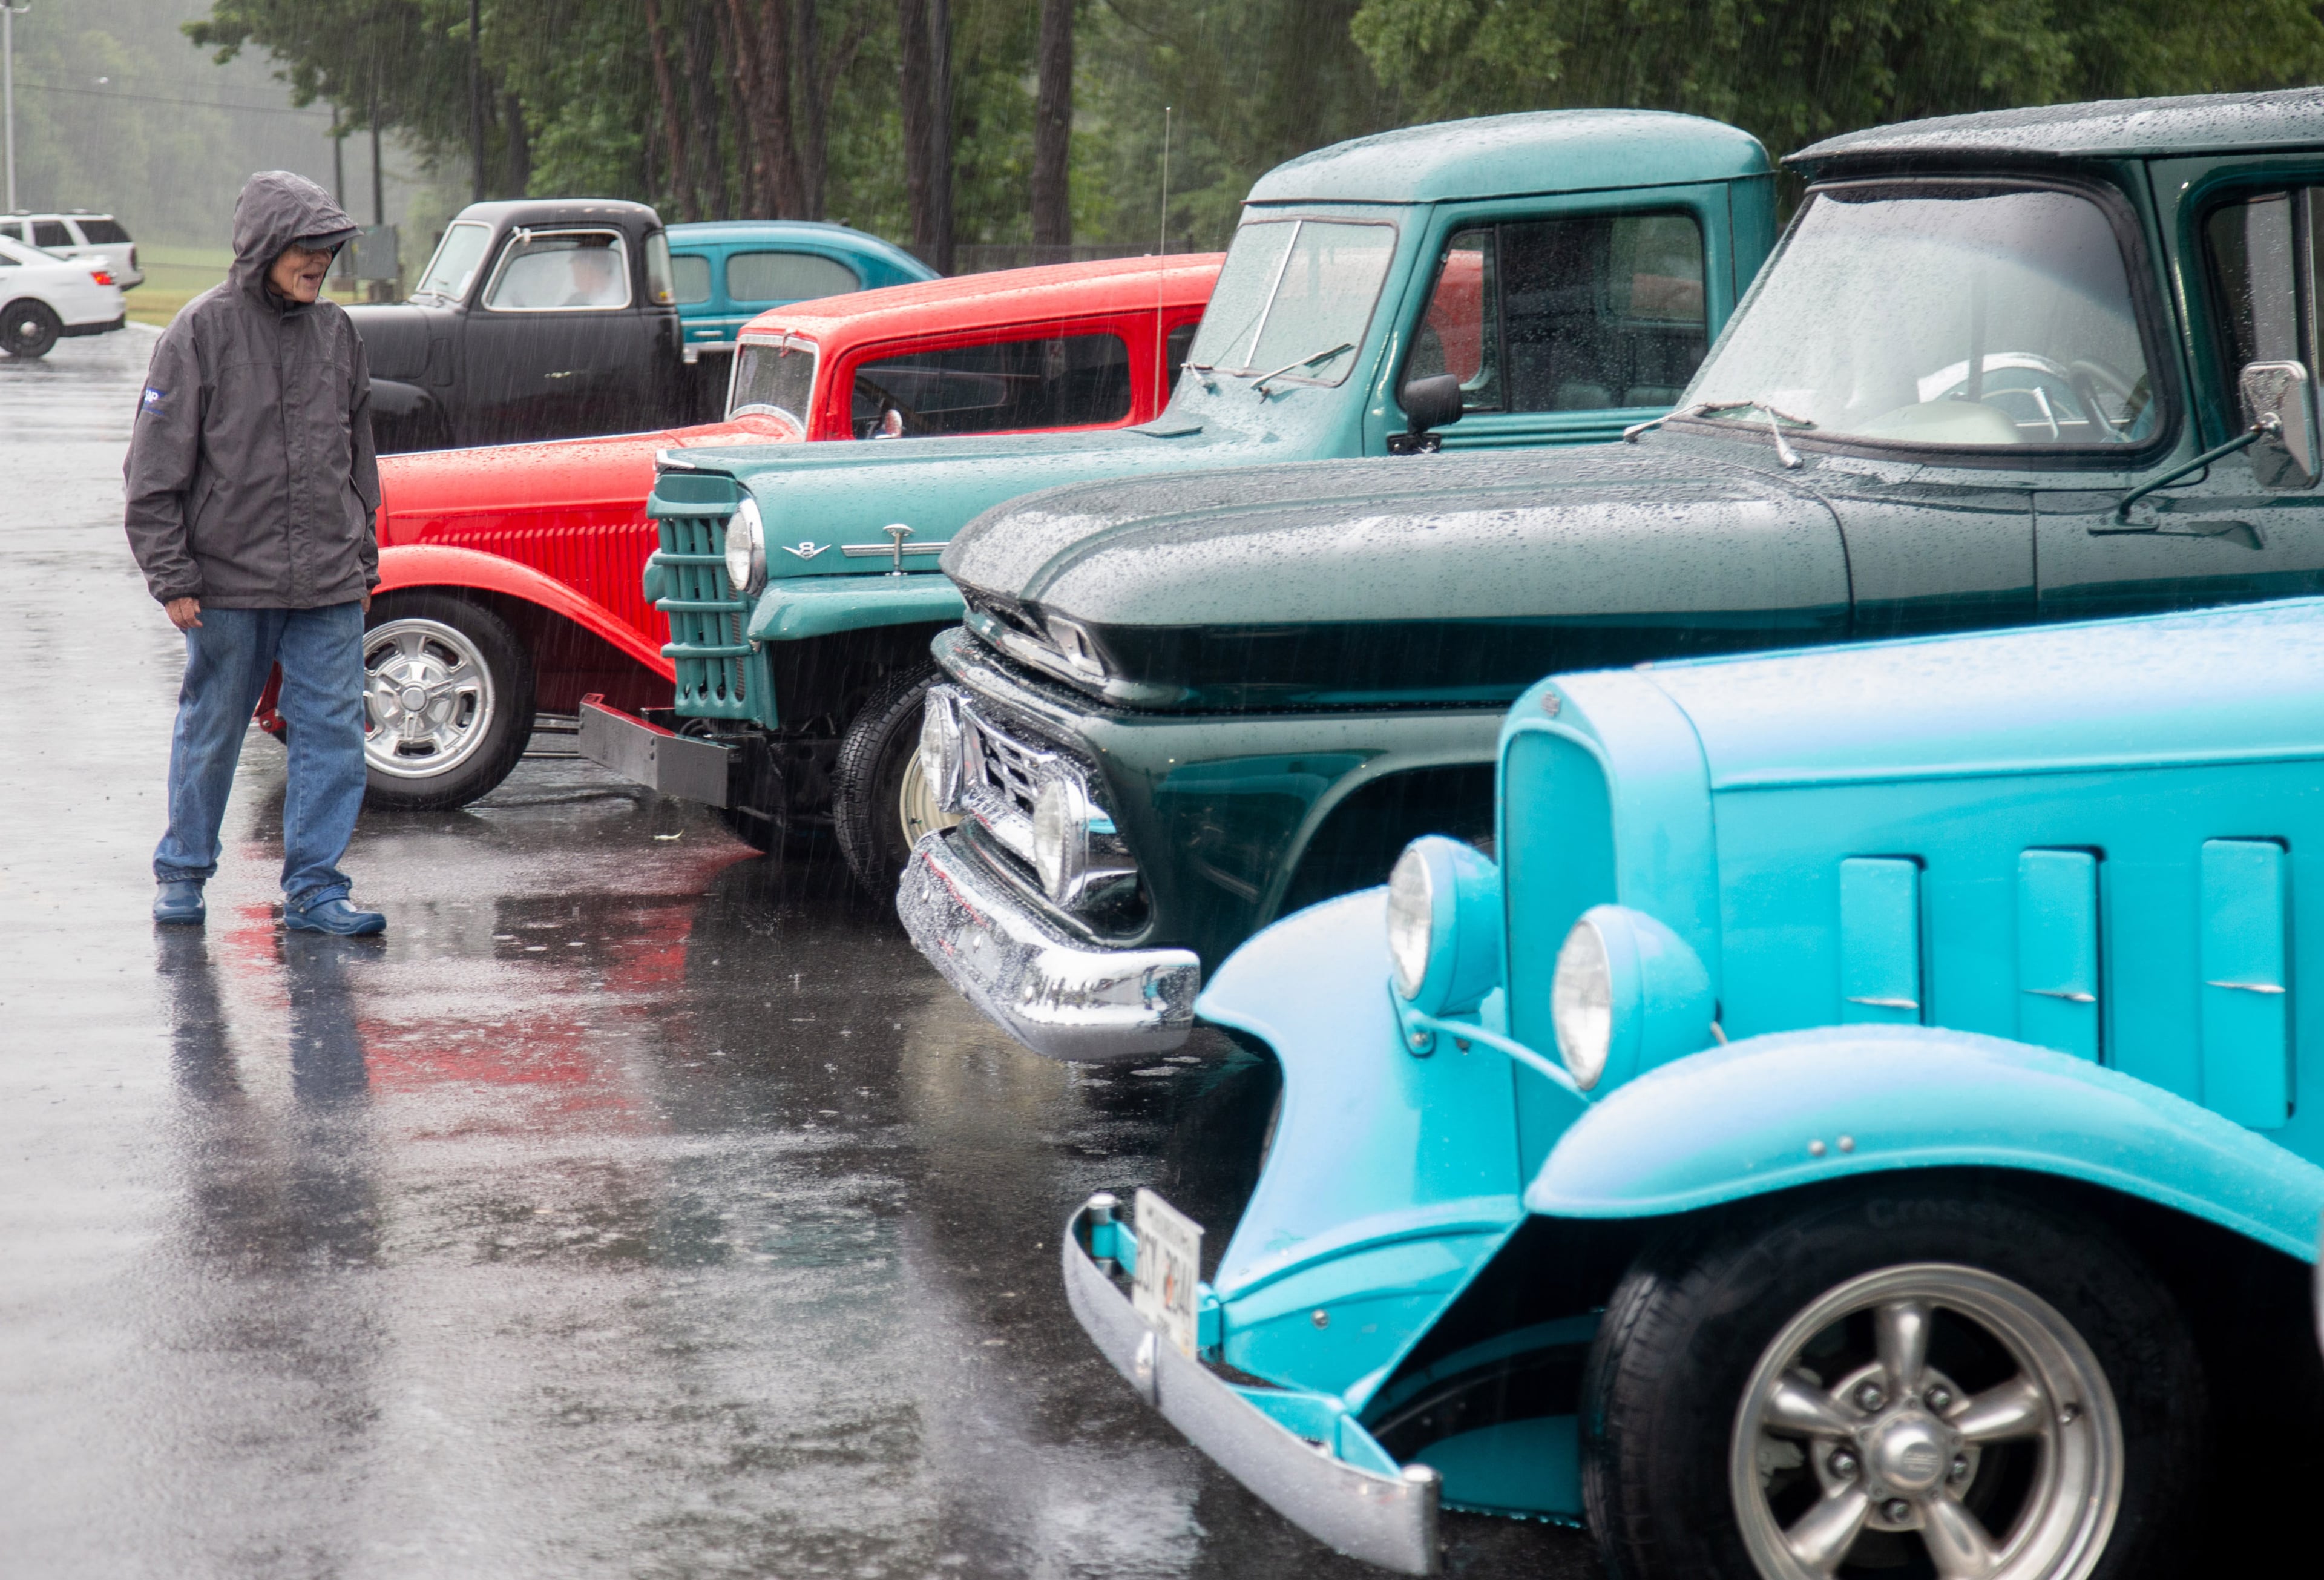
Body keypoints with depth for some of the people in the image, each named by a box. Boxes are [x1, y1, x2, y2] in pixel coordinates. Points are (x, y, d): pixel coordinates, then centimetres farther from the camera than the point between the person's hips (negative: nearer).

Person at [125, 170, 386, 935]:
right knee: (210, 733, 8)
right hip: (228, 581, -4)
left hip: (328, 585, 4)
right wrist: (172, 577, -10)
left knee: (333, 733, -2)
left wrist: (363, 562, 17)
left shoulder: (335, 332, 9)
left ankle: (315, 889, 5)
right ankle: (181, 873, 25)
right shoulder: (202, 332, -6)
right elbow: (156, 469, -5)